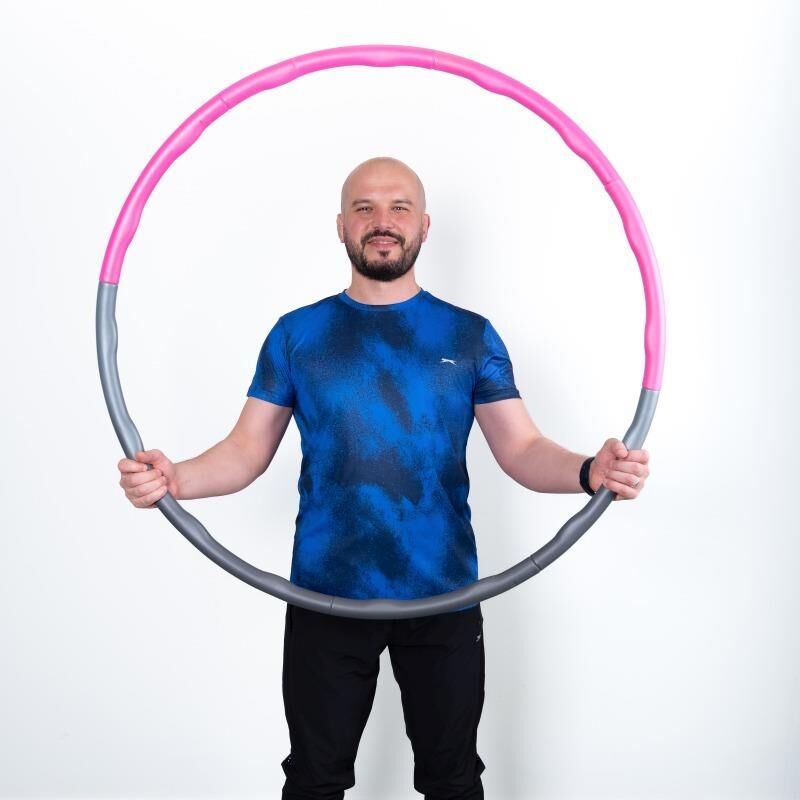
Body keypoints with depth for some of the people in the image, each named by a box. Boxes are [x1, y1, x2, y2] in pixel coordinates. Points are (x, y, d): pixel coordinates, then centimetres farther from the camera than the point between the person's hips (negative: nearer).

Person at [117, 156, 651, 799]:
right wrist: (174, 478, -19)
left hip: (444, 598, 0)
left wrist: (591, 472, -21)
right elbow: (248, 450, 1)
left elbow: (522, 449, -1)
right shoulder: (297, 333, 3)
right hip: (325, 598, 0)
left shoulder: (470, 335, 3)